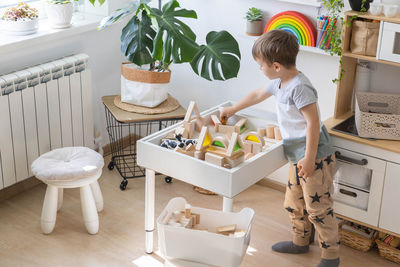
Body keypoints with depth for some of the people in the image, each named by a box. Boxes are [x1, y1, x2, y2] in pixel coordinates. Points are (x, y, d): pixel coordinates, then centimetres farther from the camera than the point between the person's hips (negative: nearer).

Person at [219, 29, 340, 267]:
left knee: (318, 207, -2)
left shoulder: (299, 87, -22)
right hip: (298, 157, 10)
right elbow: (258, 95, 28)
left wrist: (309, 158, -25)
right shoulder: (280, 83, 9)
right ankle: (301, 241, 40)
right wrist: (233, 110, 39)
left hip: (316, 157, -10)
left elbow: (313, 122, -25)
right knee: (294, 203, 21)